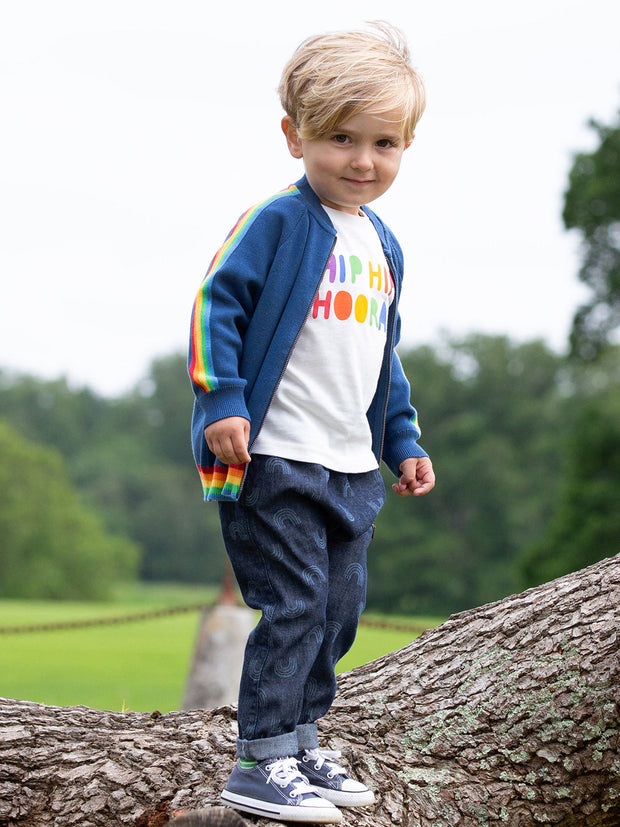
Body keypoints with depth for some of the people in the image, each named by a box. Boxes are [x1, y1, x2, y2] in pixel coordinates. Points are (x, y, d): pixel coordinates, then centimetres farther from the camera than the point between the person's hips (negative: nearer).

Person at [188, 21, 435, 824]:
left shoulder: (383, 246, 15)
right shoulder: (277, 222, -9)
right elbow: (216, 305, -12)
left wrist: (403, 442, 23)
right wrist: (222, 402, -20)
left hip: (351, 468, 8)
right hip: (274, 458, -8)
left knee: (339, 609, 12)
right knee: (294, 605, -9)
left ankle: (301, 743, 26)